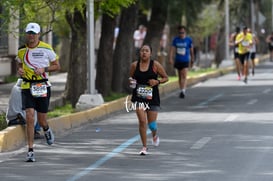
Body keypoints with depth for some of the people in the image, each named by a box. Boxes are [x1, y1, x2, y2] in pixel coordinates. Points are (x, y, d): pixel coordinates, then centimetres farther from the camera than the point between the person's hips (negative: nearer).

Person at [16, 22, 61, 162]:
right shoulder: (22, 50, 5)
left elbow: (57, 66, 5)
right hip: (27, 86, 1)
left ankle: (46, 130, 45)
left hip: (43, 86, -1)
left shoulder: (46, 49, -3)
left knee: (41, 120, 5)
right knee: (29, 118, -13)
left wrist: (44, 69, -12)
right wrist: (19, 70, -1)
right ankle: (30, 151, -9)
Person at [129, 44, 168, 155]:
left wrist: (157, 81, -15)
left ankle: (155, 136, 40)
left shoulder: (155, 65, -4)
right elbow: (131, 78, 15)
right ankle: (144, 147, 1)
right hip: (138, 97, 1)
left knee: (152, 124, 2)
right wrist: (131, 81, -8)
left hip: (152, 97, -1)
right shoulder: (134, 65, 1)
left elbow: (166, 78, 3)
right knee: (142, 121, -11)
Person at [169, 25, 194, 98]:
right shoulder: (175, 39, 2)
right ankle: (182, 90, 22)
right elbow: (172, 49, -3)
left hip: (185, 61, -3)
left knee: (184, 76, -16)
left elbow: (191, 51, 7)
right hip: (178, 60, 3)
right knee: (180, 77, 12)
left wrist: (192, 60, 13)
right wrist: (170, 58, -15)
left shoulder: (189, 40, -2)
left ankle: (183, 91, -24)